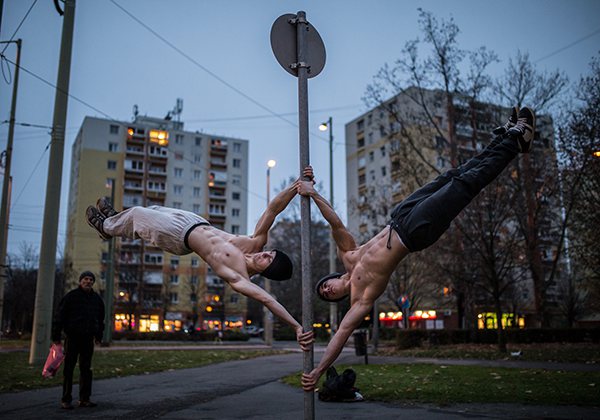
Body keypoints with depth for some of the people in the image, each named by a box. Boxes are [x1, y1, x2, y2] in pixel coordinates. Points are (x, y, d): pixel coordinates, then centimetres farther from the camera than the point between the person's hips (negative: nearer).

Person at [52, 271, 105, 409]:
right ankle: (66, 399, 8)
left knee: (86, 369, 7)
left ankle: (84, 399, 13)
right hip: (72, 337, -4)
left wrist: (99, 335, 17)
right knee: (68, 369, 1)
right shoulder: (71, 296, -4)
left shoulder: (97, 299, 10)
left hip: (88, 339, 4)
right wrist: (56, 336, -7)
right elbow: (59, 316, -5)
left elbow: (100, 319, 20)